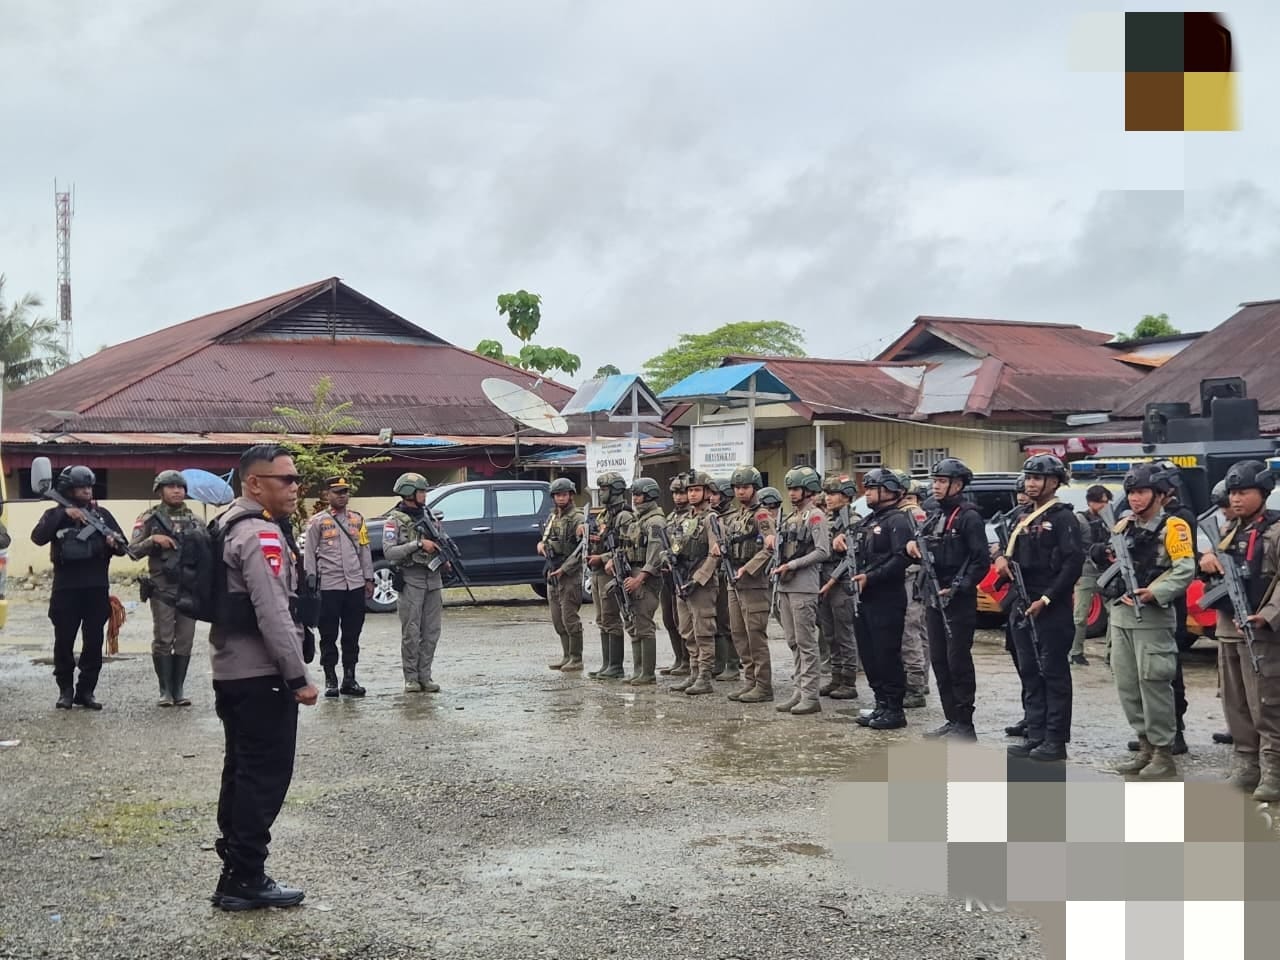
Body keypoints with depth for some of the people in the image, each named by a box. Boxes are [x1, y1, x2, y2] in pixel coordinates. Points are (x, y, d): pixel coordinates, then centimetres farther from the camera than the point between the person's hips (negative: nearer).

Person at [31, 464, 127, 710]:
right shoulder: (55, 514, 4)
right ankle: (65, 690, 14)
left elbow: (123, 546, 7)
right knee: (64, 641, 3)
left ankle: (86, 691, 11)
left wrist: (115, 543, -16)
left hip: (97, 588, 2)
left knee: (94, 642, 2)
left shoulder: (102, 514, 9)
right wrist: (64, 515, -23)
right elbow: (38, 538, -15)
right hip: (66, 589, -2)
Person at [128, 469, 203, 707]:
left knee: (185, 641, 5)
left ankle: (179, 689, 13)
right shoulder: (149, 518, 2)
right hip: (162, 589, -3)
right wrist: (153, 540, -17)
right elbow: (133, 551, -1)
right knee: (163, 641, 0)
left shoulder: (195, 521, 10)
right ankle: (165, 690, 7)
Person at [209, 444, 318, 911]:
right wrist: (299, 677, -20)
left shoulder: (231, 526, 15)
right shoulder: (262, 534, -17)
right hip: (262, 676, -10)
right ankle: (245, 879, 0)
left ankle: (236, 872, 22)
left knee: (243, 772, 15)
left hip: (232, 671, 10)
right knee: (266, 777, -4)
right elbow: (273, 614, -24)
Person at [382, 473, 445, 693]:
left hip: (433, 577, 6)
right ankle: (411, 678, 3)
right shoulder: (394, 521, -3)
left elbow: (440, 542, 24)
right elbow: (389, 552, -13)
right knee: (411, 632, -3)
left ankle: (425, 676, 11)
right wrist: (418, 545, -18)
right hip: (410, 580, -6)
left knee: (431, 632, 5)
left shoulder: (428, 516, 15)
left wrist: (446, 557, 4)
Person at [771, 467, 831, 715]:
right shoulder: (790, 517, 17)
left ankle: (810, 696, -4)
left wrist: (792, 565, -17)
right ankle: (800, 691, 16)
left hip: (803, 587, -9)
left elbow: (823, 552, -17)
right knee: (793, 642, 11)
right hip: (785, 586, 9)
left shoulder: (815, 516, -8)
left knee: (806, 643, -6)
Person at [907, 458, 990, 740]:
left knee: (958, 662, -6)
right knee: (939, 661, 10)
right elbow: (925, 553, 22)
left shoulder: (969, 517, -10)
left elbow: (982, 560, -15)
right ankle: (952, 720, 18)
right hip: (934, 599, 8)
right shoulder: (935, 515, 15)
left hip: (958, 602, -8)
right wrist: (913, 544, 0)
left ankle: (965, 725, 0)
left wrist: (958, 588, -19)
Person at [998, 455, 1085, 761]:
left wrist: (1046, 599, -18)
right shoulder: (1023, 516, 16)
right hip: (1022, 607, 8)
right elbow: (1014, 550, 23)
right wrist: (1003, 557, -2)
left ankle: (1056, 740, 0)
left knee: (1054, 674, -3)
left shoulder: (1063, 518, -7)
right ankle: (1035, 735, 17)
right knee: (1029, 673, 11)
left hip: (1052, 609, -8)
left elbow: (1073, 564, -14)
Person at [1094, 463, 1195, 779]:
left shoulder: (1172, 527, -6)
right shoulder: (1123, 526, 15)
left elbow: (1185, 570, -15)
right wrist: (1102, 554, 0)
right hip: (1119, 616, 7)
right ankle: (1145, 747, 20)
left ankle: (1163, 754, 0)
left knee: (1153, 683, -7)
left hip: (1151, 617, -7)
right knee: (1126, 684, 10)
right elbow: (1106, 560, 23)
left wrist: (1155, 593, -26)